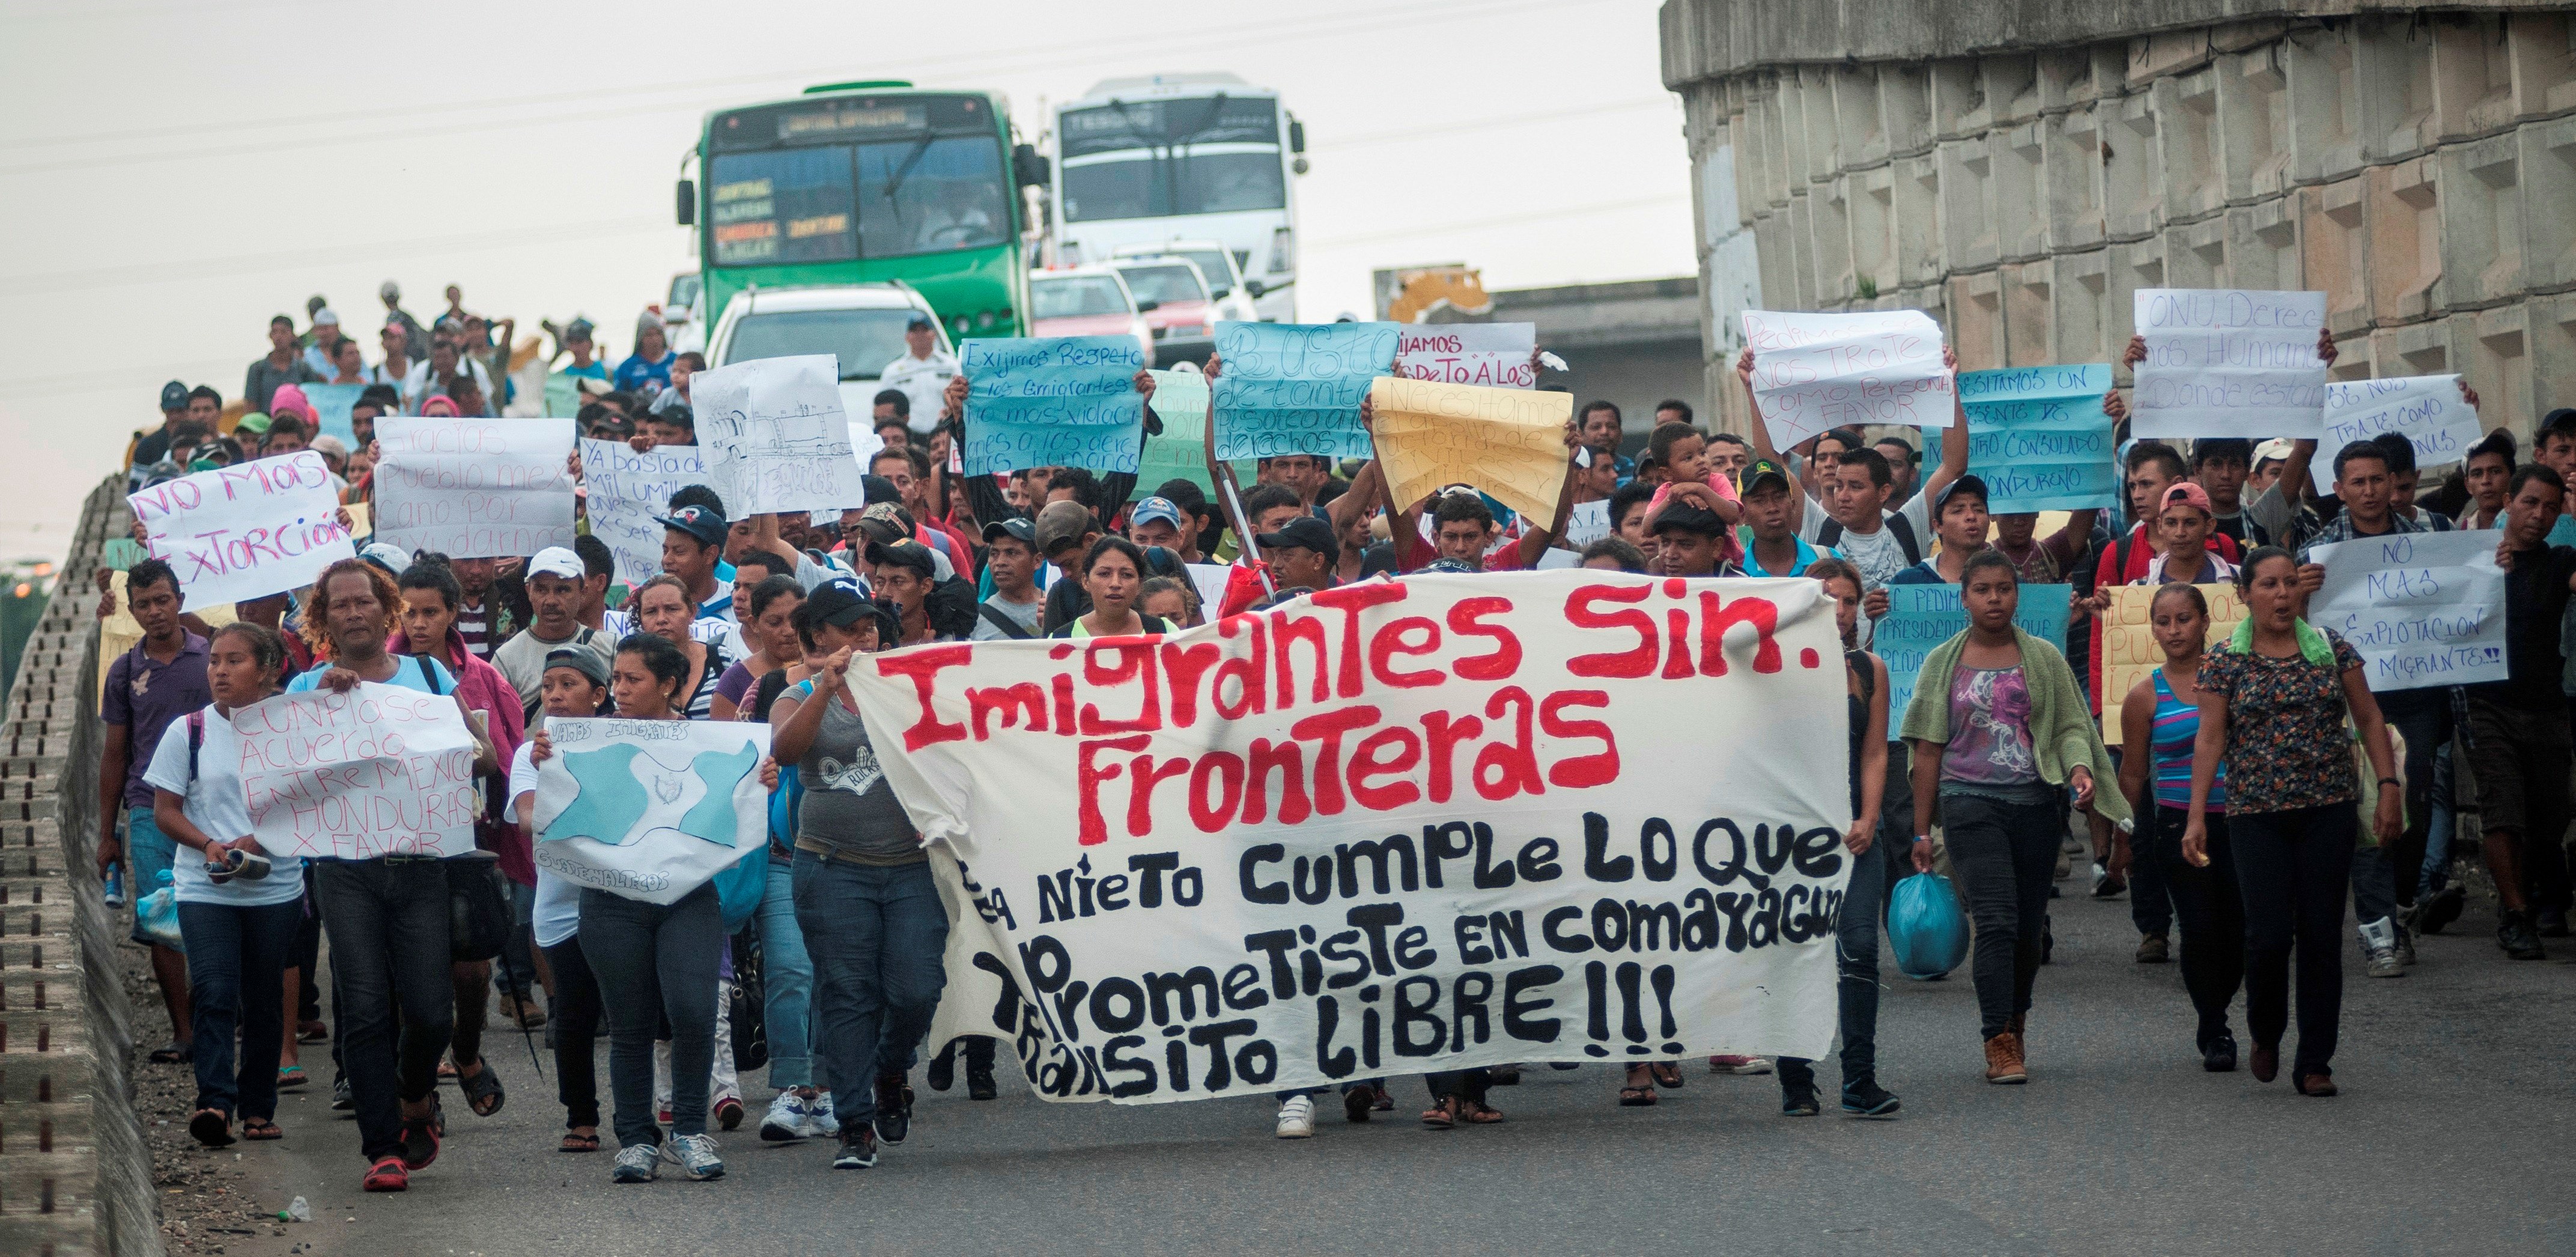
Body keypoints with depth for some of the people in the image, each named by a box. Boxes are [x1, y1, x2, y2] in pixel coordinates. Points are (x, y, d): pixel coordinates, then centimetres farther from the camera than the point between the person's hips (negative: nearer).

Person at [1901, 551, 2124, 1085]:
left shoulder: (2044, 659, 11)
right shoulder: (1944, 663, 7)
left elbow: (2070, 725, 8)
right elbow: (1928, 749, 8)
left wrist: (2080, 768, -15)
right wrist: (1922, 830, 5)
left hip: (2035, 801, 2)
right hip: (1971, 801, -2)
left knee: (2028, 926, 7)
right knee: (1996, 920, -16)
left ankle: (2013, 1030, 26)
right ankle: (2000, 1045, -15)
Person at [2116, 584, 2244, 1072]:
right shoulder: (2146, 695, 3)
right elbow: (2132, 775, 10)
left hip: (2238, 819, 1)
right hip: (2181, 825, -1)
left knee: (2239, 930, 1)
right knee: (2201, 928, -7)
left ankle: (2212, 1022, 25)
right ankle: (2214, 1032, 11)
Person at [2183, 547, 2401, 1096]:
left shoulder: (2331, 649, 5)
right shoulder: (2225, 660, 2)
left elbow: (2370, 721, 9)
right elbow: (2210, 740, 1)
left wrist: (2388, 787, 1)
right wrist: (2196, 816, -4)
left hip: (2329, 811, 1)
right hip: (2257, 814, -1)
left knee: (2322, 936, 0)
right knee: (2269, 933, -9)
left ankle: (2315, 1063, 9)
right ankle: (2265, 1034, 20)